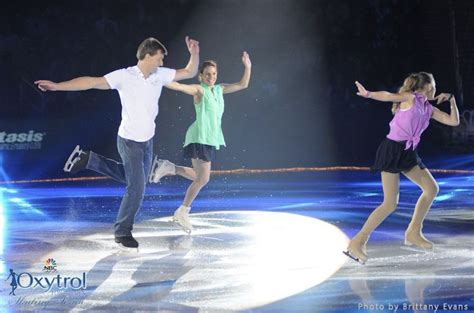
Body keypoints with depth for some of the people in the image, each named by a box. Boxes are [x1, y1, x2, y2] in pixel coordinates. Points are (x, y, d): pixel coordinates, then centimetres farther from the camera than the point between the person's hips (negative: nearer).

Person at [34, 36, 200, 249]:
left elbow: (190, 72, 5)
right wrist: (57, 86, -28)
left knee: (135, 179, 20)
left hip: (148, 140, 7)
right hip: (130, 141, -7)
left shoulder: (161, 75, -2)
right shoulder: (124, 76, -18)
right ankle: (123, 232, 13)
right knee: (137, 187, -7)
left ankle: (88, 159, 29)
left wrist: (194, 53, -14)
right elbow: (92, 82, -22)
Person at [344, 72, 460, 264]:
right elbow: (388, 96, -19)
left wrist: (451, 100, 9)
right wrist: (368, 94, -33)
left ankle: (413, 233, 19)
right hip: (392, 150, -9)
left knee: (432, 188, 10)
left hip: (408, 153, 9)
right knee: (390, 204, -13)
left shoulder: (429, 109, 15)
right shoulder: (410, 98, -6)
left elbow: (454, 121, 16)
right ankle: (357, 242, -10)